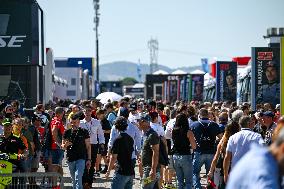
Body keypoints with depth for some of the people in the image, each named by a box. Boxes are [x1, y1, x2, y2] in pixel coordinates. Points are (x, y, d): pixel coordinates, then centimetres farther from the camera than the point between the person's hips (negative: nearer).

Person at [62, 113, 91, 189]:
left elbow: (88, 146, 4)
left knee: (78, 179, -15)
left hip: (81, 158, -3)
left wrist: (89, 159, -1)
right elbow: (63, 146, 11)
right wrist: (65, 145, -14)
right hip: (70, 159, 4)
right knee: (74, 180, 13)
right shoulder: (67, 132, 6)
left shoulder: (84, 132, 1)